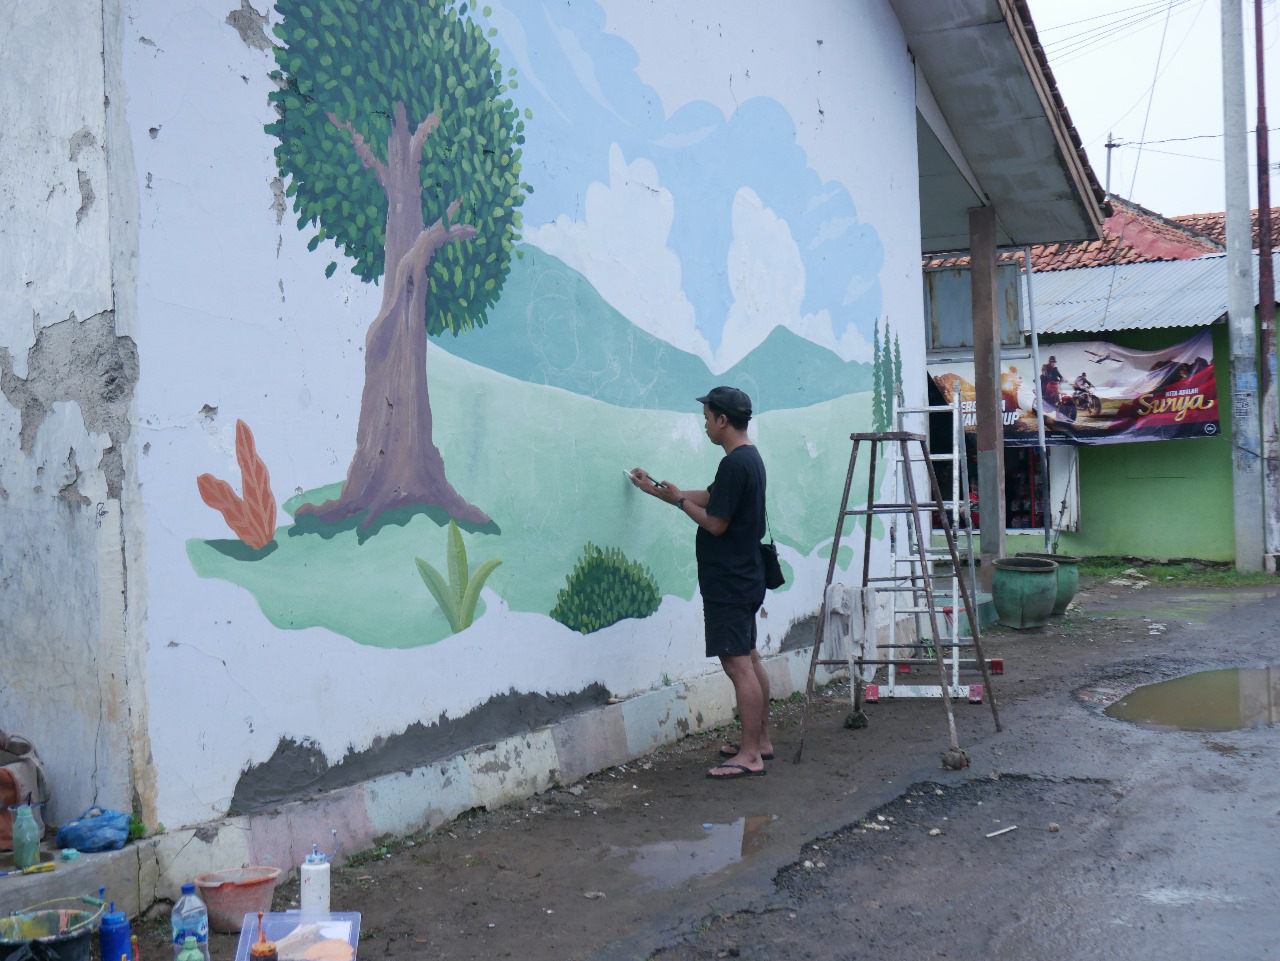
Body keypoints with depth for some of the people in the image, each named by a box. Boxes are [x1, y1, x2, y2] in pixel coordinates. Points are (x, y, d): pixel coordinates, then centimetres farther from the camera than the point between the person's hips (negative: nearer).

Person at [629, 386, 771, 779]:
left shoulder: (734, 464, -19)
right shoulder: (750, 458, 13)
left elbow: (715, 522, -19)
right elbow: (710, 498, 22)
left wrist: (678, 500, -5)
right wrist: (655, 489, 25)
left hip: (728, 582, -11)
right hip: (743, 577, 11)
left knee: (738, 664, -8)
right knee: (749, 658, 15)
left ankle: (750, 756, -6)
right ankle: (760, 740, 24)